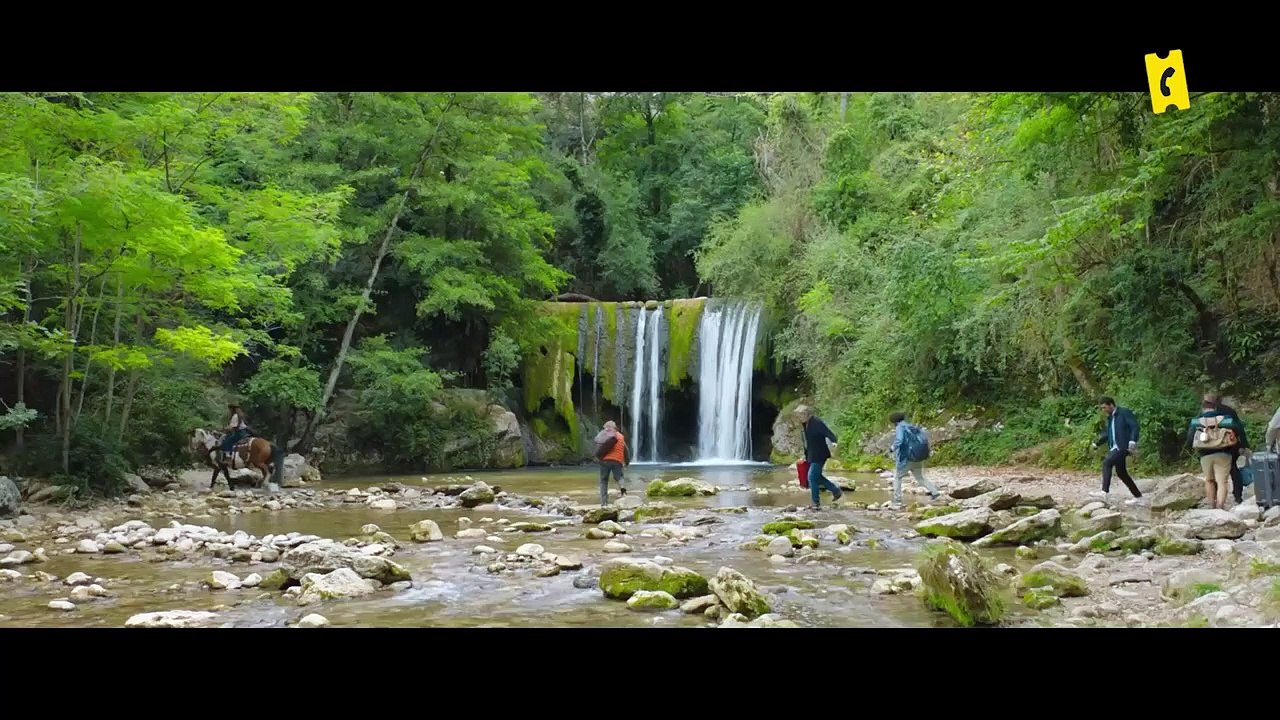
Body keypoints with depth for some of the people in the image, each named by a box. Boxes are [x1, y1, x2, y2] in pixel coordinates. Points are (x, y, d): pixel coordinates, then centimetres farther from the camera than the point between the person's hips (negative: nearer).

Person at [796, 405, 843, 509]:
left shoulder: (817, 422, -19)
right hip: (812, 455, 10)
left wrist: (833, 441, -46)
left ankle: (816, 502, 3)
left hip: (819, 455, -10)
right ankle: (836, 491, 27)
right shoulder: (805, 424, 8)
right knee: (816, 476, 14)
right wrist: (806, 454, 21)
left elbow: (828, 432, -27)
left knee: (812, 476, -8)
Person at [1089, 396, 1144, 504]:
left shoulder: (1124, 412, -7)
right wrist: (1097, 443, 9)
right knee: (1121, 473, 12)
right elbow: (1107, 433, 22)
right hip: (1115, 448, 10)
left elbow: (1135, 426, -16)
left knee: (1106, 462, -24)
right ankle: (1138, 496, 23)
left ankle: (1105, 491, -27)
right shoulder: (1110, 417, 19)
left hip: (1123, 447, -10)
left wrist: (1133, 441, -29)